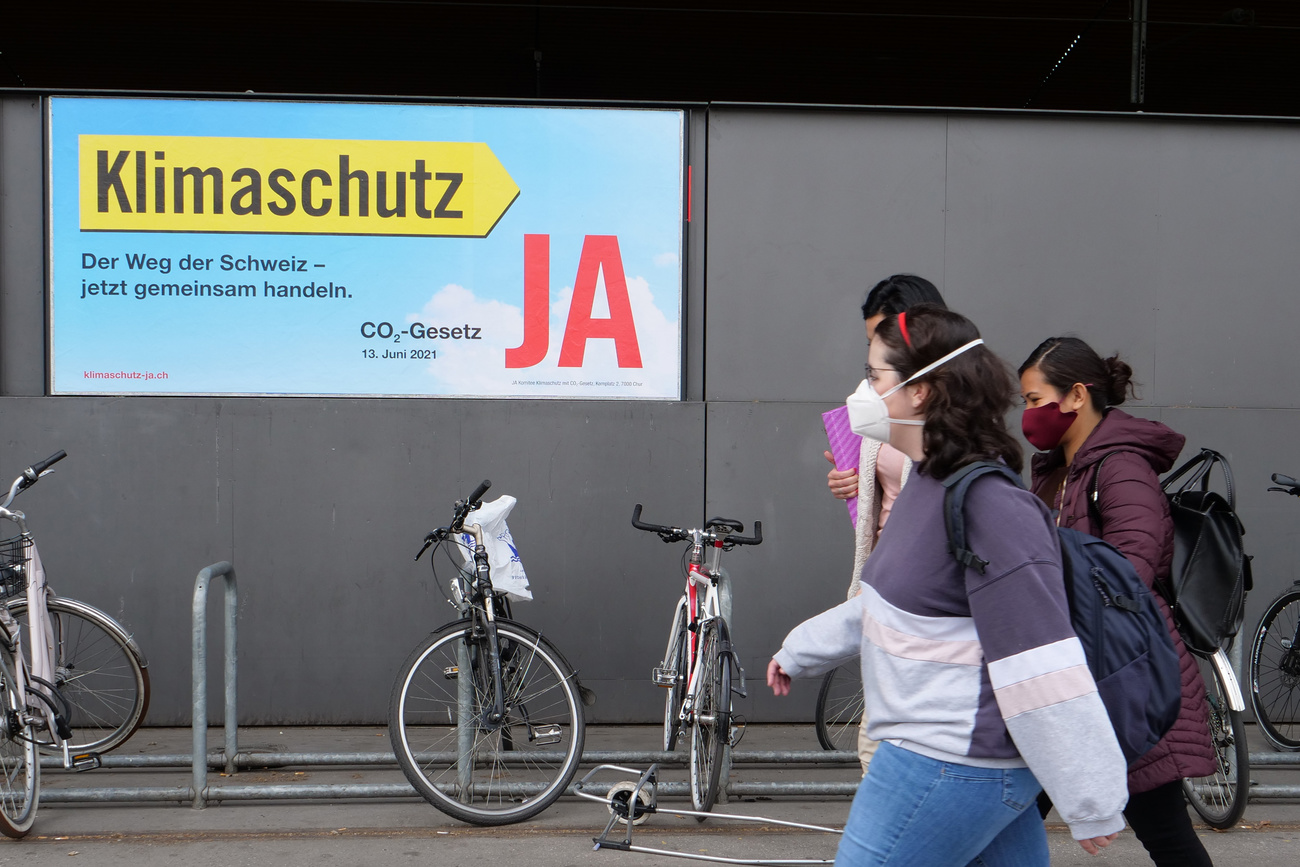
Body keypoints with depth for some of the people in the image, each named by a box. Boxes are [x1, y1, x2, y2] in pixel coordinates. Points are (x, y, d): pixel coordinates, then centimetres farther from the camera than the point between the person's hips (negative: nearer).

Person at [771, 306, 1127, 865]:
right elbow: (887, 602, 28)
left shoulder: (990, 507, -21)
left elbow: (1043, 667, -22)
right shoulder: (928, 487, 11)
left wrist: (1091, 805, -21)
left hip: (950, 771, -9)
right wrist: (801, 651, 39)